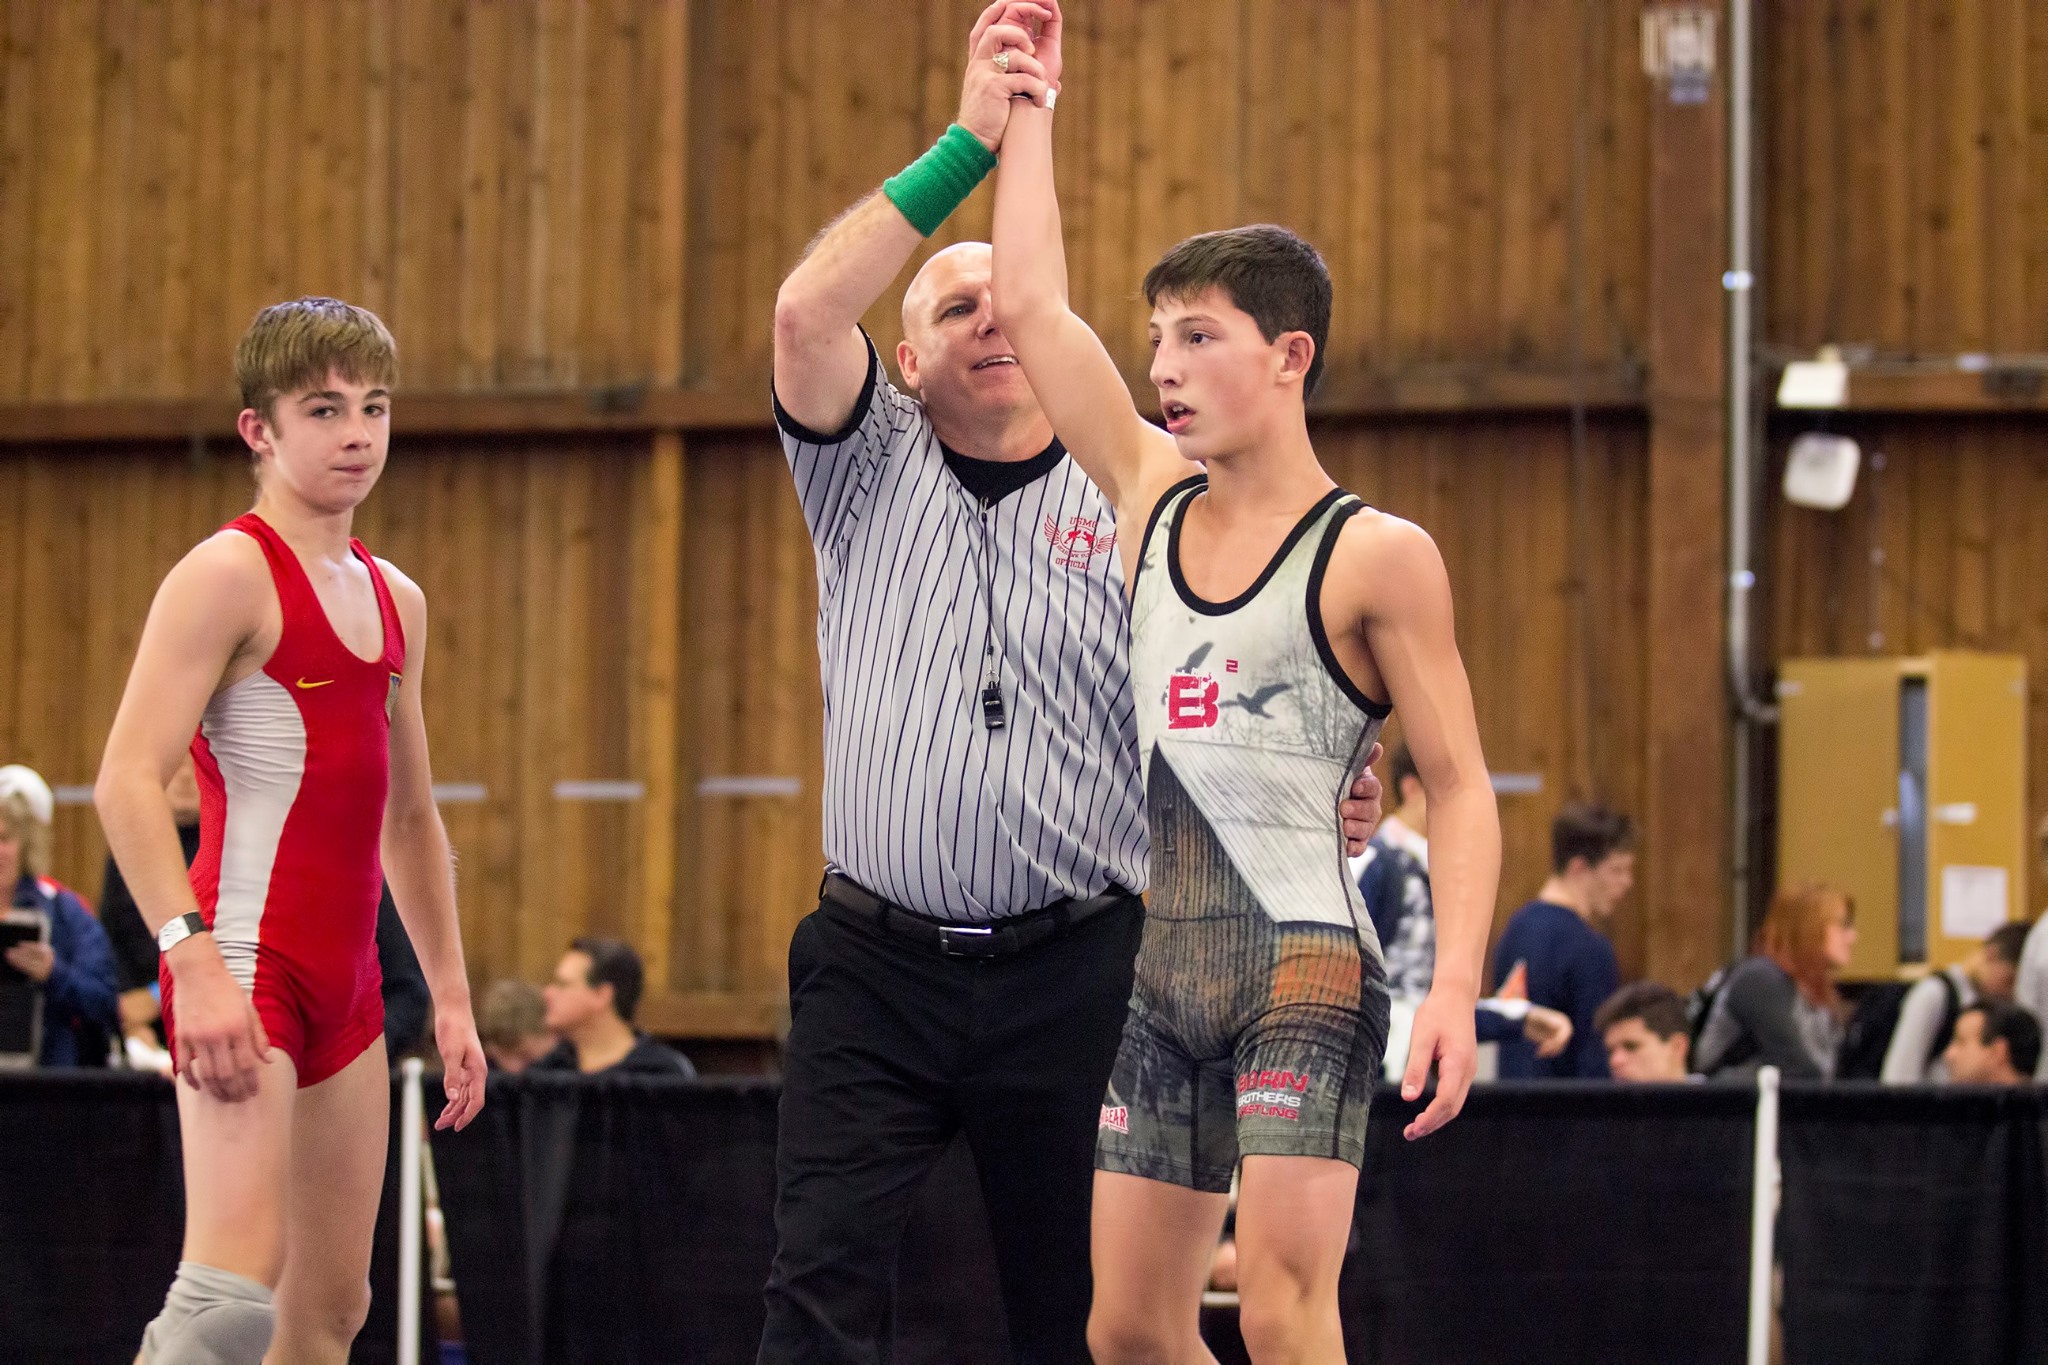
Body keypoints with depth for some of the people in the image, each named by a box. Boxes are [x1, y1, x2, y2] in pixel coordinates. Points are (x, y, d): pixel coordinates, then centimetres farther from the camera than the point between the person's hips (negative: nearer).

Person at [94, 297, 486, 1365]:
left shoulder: (395, 600, 18)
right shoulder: (229, 574, -7)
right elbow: (126, 782, -16)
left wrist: (449, 992, 23)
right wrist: (194, 961, -26)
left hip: (345, 978, 9)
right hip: (242, 960, -9)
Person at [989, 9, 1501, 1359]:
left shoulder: (1376, 557, -4)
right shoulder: (1154, 501, 12)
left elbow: (1460, 786, -6)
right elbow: (1032, 307, 15)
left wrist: (1456, 986, -18)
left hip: (1305, 963, -6)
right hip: (1158, 974, 6)